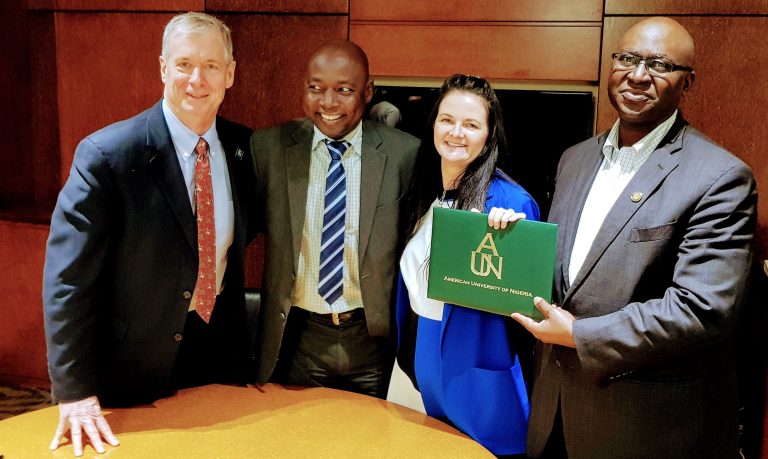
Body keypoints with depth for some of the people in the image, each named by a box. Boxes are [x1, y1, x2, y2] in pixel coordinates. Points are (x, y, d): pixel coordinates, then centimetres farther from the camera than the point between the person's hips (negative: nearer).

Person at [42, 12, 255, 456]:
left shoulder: (245, 148, -4)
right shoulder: (105, 155, -19)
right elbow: (68, 278, -18)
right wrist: (75, 393, -18)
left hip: (224, 342, 5)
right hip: (139, 362, -4)